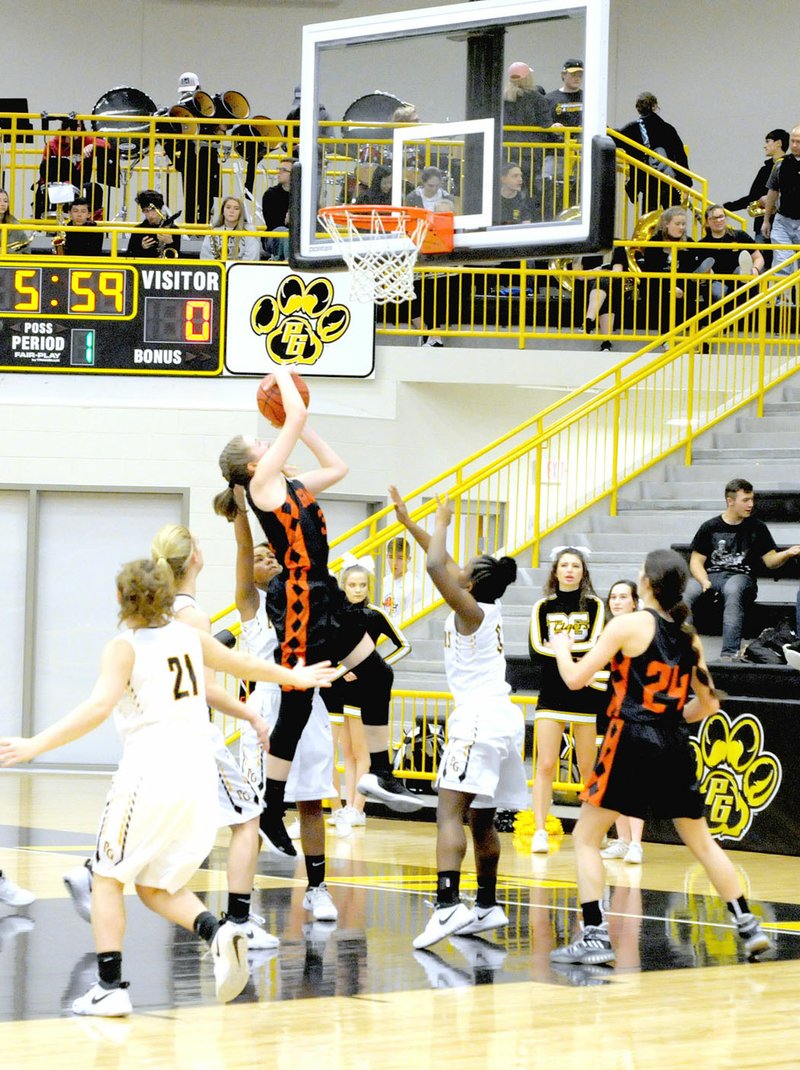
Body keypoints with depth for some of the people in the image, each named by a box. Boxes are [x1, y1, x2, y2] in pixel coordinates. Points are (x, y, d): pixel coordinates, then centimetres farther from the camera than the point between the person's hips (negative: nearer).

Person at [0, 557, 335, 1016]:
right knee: (155, 885, 16)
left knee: (108, 878, 10)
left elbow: (98, 707, -19)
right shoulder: (189, 635, 13)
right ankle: (218, 932, -10)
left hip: (148, 773, -5)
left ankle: (110, 987, 1)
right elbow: (242, 663, 29)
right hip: (198, 775, 6)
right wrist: (294, 677, 47)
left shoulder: (125, 647, -4)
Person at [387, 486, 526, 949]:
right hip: (505, 717, 9)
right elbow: (443, 564, 25)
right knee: (481, 819, 18)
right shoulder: (492, 610, 14)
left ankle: (448, 905, -33)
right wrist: (408, 521, 28)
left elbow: (437, 566, -22)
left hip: (479, 718, -9)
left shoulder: (471, 611, -8)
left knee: (450, 810, -18)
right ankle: (488, 907, 26)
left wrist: (442, 523, -5)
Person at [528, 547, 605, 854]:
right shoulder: (543, 607, 7)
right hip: (552, 694, 1)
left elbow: (596, 645, -9)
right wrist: (576, 654, -13)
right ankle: (540, 832, -7)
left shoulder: (594, 606, 5)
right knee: (546, 765, -7)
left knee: (588, 769, 4)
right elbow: (536, 649, -5)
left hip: (587, 697, -1)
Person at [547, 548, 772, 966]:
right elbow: (708, 704, 15)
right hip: (675, 750, 6)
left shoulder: (630, 625, -8)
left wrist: (562, 649, 14)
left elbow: (575, 678, -6)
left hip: (631, 743, -6)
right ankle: (749, 927, 18)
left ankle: (595, 937, -7)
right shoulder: (688, 636, 9)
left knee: (586, 836, 3)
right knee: (701, 841, 18)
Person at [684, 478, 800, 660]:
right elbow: (696, 561, 8)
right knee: (686, 591, -33)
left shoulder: (757, 528, 13)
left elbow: (771, 561, 10)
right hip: (711, 576, 1)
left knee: (732, 590, -40)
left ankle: (729, 653, -48)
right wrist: (705, 582, -12)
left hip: (741, 576, -1)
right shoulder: (710, 527, 12)